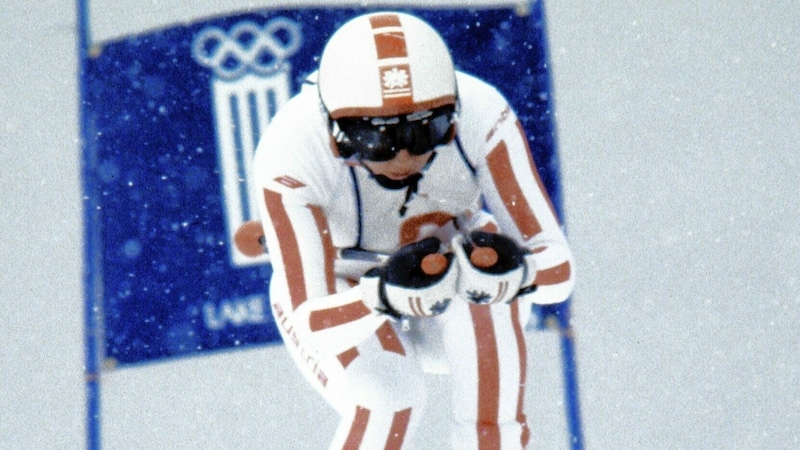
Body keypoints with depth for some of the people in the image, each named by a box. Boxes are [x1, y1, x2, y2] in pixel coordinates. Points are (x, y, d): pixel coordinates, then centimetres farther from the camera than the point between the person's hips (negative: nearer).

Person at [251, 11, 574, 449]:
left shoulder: (480, 116, -28)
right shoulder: (292, 157, -32)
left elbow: (558, 268, -26)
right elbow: (313, 324, -32)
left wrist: (514, 272, -49)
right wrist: (384, 298, -52)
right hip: (343, 301, -1)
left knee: (485, 302, -32)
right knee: (389, 398, -30)